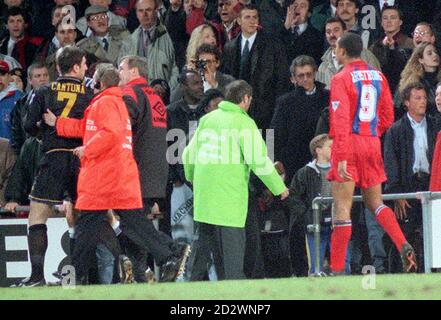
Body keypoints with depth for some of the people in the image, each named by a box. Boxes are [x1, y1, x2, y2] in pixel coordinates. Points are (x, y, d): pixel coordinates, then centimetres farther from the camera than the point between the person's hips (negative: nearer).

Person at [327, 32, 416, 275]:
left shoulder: (341, 79, -8)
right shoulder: (378, 77, 11)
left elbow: (341, 119, -17)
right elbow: (388, 116, 13)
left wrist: (341, 157, -20)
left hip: (349, 145, -6)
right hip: (372, 145, 6)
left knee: (342, 207, -4)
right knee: (375, 203, 16)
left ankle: (337, 268, -6)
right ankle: (403, 247, -6)